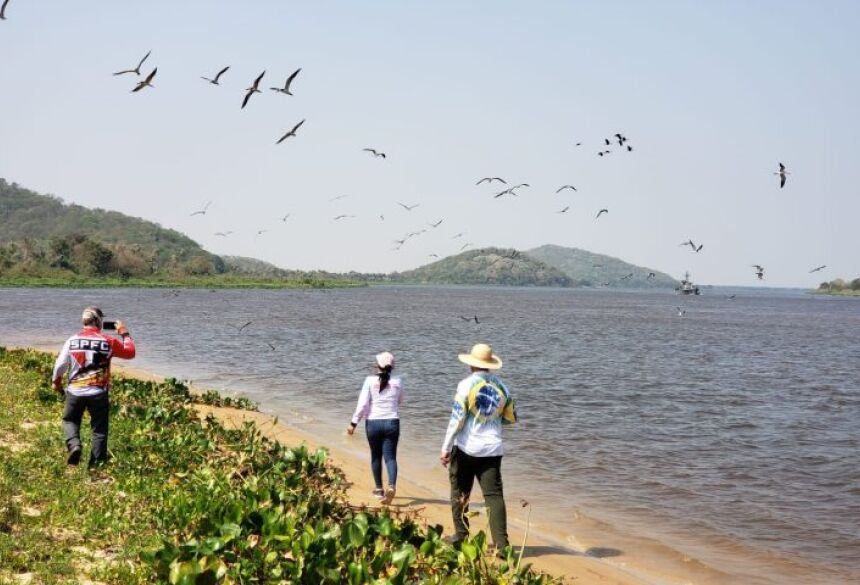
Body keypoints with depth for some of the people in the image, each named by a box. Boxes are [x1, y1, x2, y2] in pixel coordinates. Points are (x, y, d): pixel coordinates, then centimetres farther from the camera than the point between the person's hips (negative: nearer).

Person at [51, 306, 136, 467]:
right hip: (99, 393, -1)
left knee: (70, 420, 22)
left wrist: (57, 381, 21)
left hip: (75, 391, 1)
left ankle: (74, 445, -5)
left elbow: (60, 365, 3)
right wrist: (125, 334, 21)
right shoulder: (109, 342, -6)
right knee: (99, 428, 10)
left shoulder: (72, 340, -2)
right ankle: (97, 462, 10)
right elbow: (130, 352, 6)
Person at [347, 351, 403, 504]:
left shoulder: (370, 381, -7)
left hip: (373, 423, 0)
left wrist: (353, 423, -5)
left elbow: (362, 404, -11)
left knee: (376, 456, 16)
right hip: (392, 423, 1)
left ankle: (379, 489, 25)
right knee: (390, 456, 1)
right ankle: (392, 486, -22)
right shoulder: (397, 382, 0)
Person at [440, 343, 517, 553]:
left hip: (466, 448, -3)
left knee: (459, 493, 14)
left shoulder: (467, 385, -8)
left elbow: (457, 419, -12)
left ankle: (461, 536, 20)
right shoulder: (501, 387, 6)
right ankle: (501, 544, -9)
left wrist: (446, 448, -8)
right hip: (492, 449, 3)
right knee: (494, 495, 0)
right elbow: (511, 418, 16)